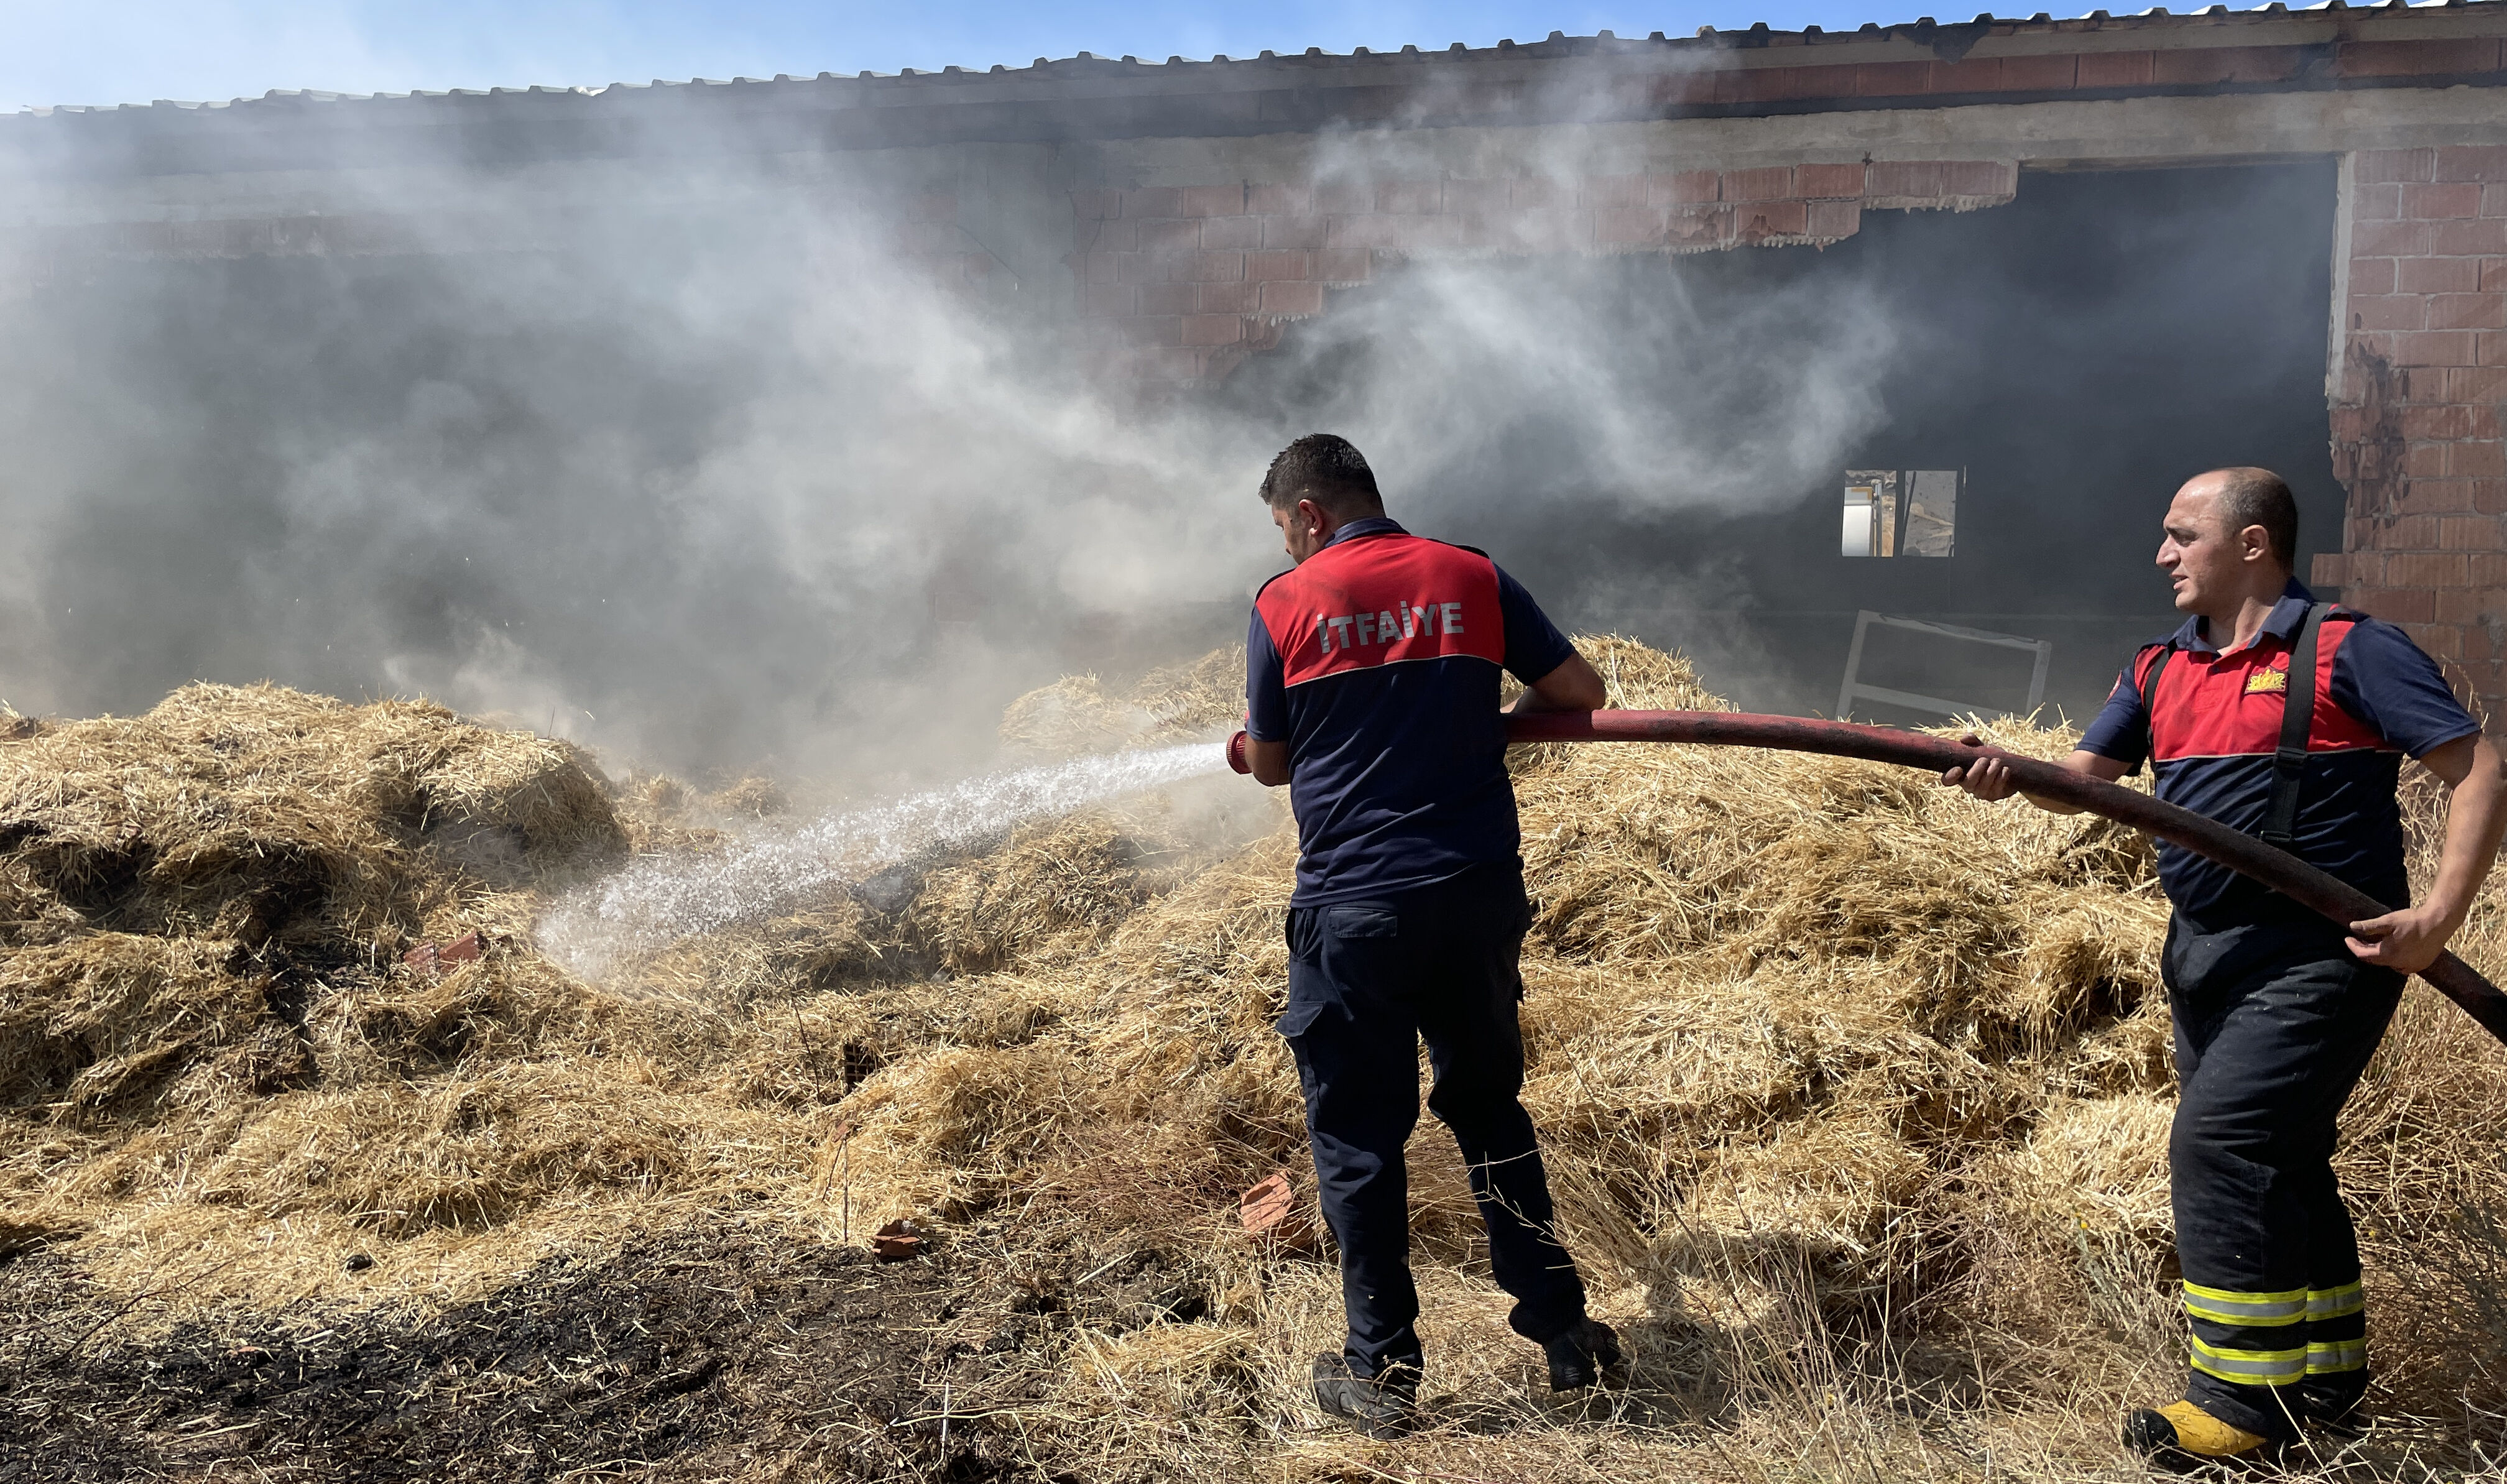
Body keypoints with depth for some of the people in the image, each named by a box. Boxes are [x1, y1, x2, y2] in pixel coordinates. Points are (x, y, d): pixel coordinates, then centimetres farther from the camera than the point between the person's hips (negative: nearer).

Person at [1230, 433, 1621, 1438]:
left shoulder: (1283, 606, -2)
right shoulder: (1472, 579, 3)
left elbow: (1271, 763, 5)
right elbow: (1581, 693, 5)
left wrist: (1250, 751, 28)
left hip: (1353, 909, -3)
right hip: (1479, 895, 3)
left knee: (1357, 1135, 9)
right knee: (1490, 1109, 20)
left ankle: (1383, 1373, 17)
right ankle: (1560, 1326, 26)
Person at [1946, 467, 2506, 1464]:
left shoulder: (2349, 651, -8)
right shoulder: (2160, 671, 12)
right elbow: (2084, 777, 4)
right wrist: (2012, 776, -19)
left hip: (2316, 957, -7)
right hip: (2204, 954, 8)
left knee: (2220, 1141, -14)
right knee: (2275, 1161, 15)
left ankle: (2247, 1392, -3)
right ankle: (2325, 1374, 30)